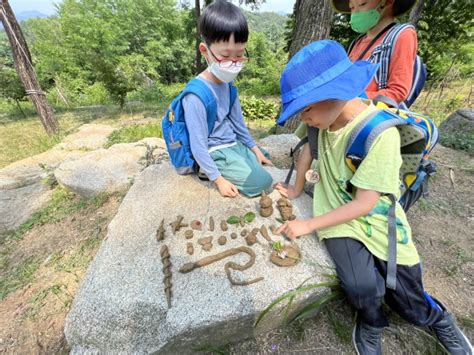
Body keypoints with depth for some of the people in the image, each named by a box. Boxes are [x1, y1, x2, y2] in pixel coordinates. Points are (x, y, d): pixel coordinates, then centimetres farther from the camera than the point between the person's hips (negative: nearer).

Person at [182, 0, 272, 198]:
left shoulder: (228, 83, 1)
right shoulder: (196, 95, -24)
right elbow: (198, 144, -21)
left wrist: (254, 148, 14)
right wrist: (218, 179, -18)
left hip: (234, 144, 8)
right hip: (215, 153, -8)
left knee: (263, 169, 15)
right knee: (262, 182, -11)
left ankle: (214, 169, 11)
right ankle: (211, 171, 0)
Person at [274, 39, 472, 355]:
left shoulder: (381, 133, -25)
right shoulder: (323, 112, -10)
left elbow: (364, 204, -24)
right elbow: (309, 147, 6)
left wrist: (308, 225, -22)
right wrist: (296, 190, 10)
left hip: (377, 221, -2)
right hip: (339, 217, 3)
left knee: (413, 307, 9)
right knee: (363, 287, -18)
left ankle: (440, 319, 48)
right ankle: (371, 323, 20)